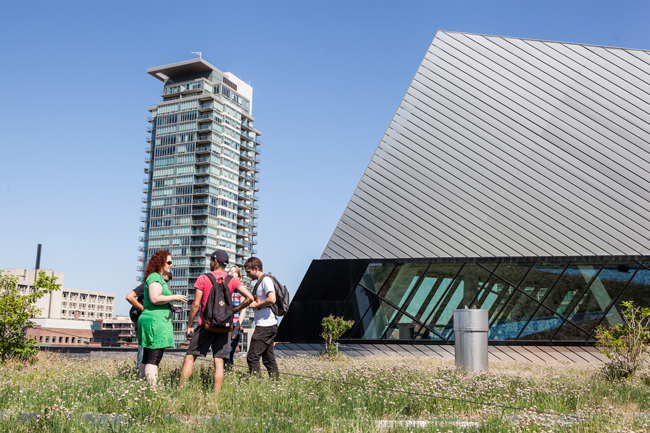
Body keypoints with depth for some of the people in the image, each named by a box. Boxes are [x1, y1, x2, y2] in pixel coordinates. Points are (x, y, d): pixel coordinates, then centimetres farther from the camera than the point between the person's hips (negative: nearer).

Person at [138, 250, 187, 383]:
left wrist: (171, 307, 17)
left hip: (150, 321, 11)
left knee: (146, 359, 9)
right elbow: (155, 299, -21)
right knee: (154, 359, -13)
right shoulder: (155, 277, -8)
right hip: (155, 321, -11)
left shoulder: (158, 278, 23)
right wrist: (175, 297, -12)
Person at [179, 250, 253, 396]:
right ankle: (216, 397, 2)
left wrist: (189, 326, 2)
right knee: (219, 362, 3)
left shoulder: (203, 279, -3)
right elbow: (249, 298, -4)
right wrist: (234, 310, 8)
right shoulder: (232, 280, 5)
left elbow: (196, 305, -6)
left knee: (189, 358, 6)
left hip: (206, 324, -3)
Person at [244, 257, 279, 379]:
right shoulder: (260, 282, 19)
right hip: (268, 326, 10)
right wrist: (255, 304, 11)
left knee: (252, 357, -8)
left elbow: (272, 299, -24)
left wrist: (256, 305, -13)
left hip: (265, 326, -10)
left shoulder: (266, 280, -11)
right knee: (268, 358, 11)